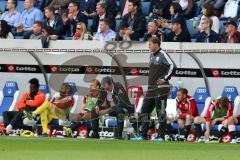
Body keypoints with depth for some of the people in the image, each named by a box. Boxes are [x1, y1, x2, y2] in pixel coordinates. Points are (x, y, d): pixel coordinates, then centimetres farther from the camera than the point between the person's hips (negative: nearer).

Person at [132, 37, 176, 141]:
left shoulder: (162, 54, -10)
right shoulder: (152, 55, 17)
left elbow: (172, 66, -21)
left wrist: (165, 78, -18)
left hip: (161, 88, -9)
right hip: (151, 88, 9)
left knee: (161, 112, -4)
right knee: (144, 111, 7)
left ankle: (161, 136, 0)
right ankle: (144, 135, 10)